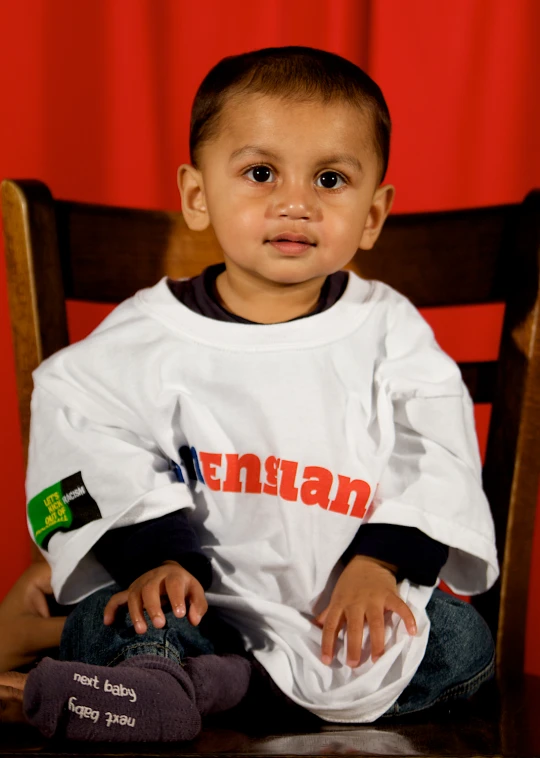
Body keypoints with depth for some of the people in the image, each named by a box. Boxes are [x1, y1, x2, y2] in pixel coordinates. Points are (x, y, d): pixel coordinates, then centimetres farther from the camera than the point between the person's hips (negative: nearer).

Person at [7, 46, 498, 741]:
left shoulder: (390, 332, 1)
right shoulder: (151, 334, -1)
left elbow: (436, 459, -5)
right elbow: (86, 437, -6)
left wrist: (380, 561, -20)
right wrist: (153, 554, -20)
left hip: (347, 603, 2)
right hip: (201, 597, -1)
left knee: (463, 641, -24)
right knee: (104, 627, -24)